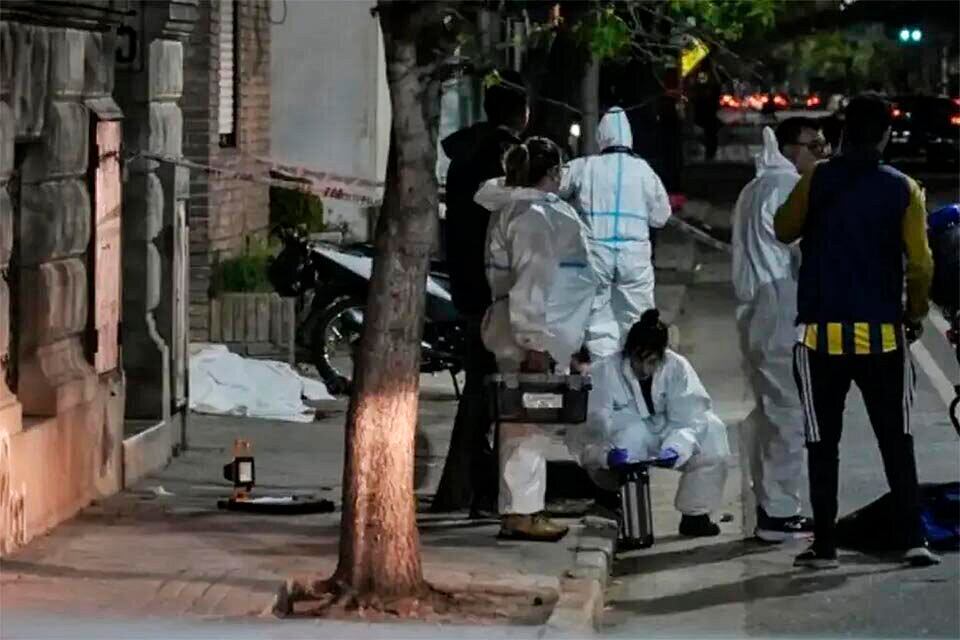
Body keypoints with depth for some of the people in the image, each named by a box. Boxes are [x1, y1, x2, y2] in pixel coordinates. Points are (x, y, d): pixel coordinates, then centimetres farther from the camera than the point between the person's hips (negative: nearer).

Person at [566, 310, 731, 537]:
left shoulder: (676, 367, -11)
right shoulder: (603, 373, -19)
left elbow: (690, 415, -19)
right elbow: (596, 423, -27)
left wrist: (675, 446, -38)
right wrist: (610, 452, -47)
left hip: (660, 437, 4)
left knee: (712, 430, -17)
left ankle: (696, 515, -11)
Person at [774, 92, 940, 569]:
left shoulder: (817, 180, -4)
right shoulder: (903, 190, -2)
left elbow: (783, 230, 8)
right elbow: (920, 263, -5)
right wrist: (915, 312, 10)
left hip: (822, 333, 0)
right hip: (882, 334, 0)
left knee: (823, 443, 7)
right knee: (896, 440, 8)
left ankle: (824, 545, 5)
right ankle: (913, 540, 1)